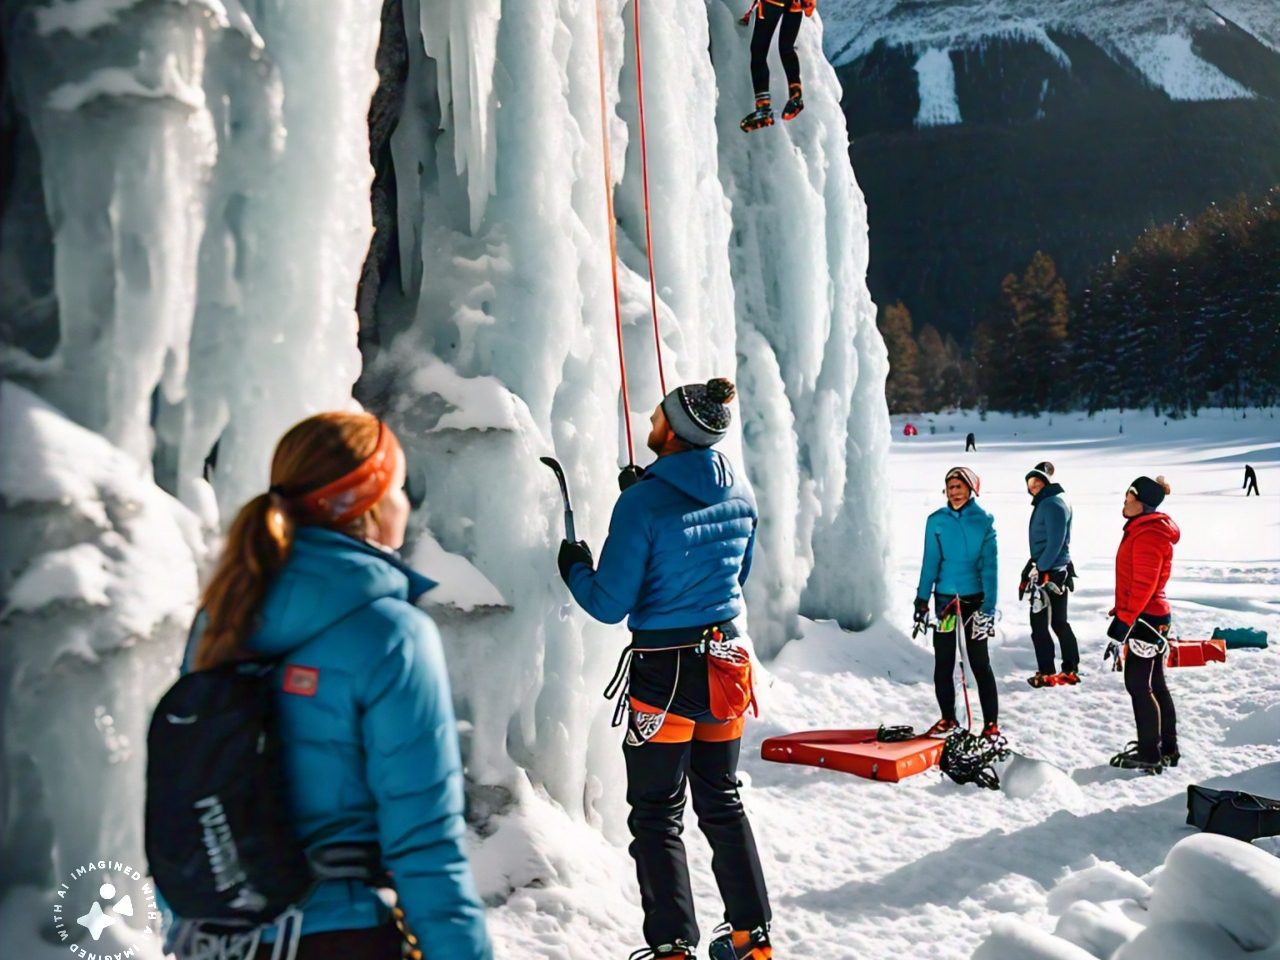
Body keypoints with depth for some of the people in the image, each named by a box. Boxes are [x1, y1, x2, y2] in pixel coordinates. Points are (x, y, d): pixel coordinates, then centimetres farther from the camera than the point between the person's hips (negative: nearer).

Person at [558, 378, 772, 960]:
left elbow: (609, 605, -15)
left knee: (658, 818, 7)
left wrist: (575, 568, 6)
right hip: (725, 661, 6)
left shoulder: (643, 502, -18)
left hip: (664, 672, -6)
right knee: (722, 804, 20)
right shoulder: (740, 495, 2)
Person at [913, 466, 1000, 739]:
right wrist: (922, 599, 0)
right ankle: (948, 718, 21)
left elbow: (989, 566, -6)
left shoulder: (984, 521, -4)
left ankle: (991, 723, 8)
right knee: (943, 663, 8)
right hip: (945, 597, 2)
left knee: (980, 663, 1)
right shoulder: (937, 520, 0)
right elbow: (930, 561, 3)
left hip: (974, 598, -2)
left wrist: (989, 606, -12)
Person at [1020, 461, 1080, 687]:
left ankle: (1047, 674, 3)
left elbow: (1055, 543, -21)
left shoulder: (1053, 504, -16)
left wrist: (1038, 569, -19)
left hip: (1049, 573, -10)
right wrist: (1034, 565, 20)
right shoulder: (1046, 502, 14)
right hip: (1058, 571, 10)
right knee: (1059, 622, 14)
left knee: (1039, 623, -3)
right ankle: (1070, 670, 19)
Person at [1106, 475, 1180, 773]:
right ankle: (1167, 748, 24)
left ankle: (1151, 754, 1)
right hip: (1151, 617, 11)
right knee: (1153, 683, 16)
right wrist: (1122, 615, 21)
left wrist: (1123, 622, -21)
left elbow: (1143, 585, -23)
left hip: (1144, 618, -11)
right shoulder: (1143, 529, 14)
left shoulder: (1147, 535, -19)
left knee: (1138, 684, -5)